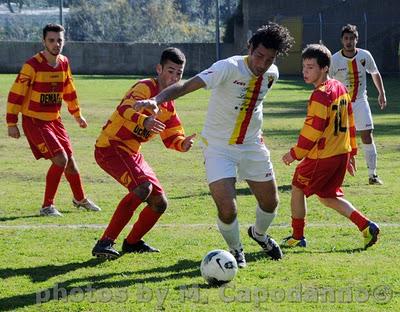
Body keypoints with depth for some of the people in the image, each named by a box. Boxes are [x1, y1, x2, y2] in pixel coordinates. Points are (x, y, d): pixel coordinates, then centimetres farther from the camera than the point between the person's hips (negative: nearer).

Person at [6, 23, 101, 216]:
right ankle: (47, 206, -6)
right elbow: (16, 94, -16)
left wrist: (77, 115, 26)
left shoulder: (63, 63, 3)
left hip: (54, 120, 7)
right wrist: (12, 123, -16)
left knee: (69, 160, 14)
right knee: (60, 159, -17)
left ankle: (80, 199, 37)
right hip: (34, 121, -7)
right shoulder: (32, 66, -19)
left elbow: (69, 91, 19)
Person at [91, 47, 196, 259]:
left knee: (160, 203, 8)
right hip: (111, 147, -9)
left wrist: (183, 144, -6)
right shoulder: (146, 87, -14)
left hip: (132, 154, 9)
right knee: (143, 187, -30)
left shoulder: (168, 105, 13)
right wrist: (144, 121, -53)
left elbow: (171, 138, 18)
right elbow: (125, 108, -33)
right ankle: (105, 243, -28)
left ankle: (132, 242, 29)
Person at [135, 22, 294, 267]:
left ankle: (259, 234, 49)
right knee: (227, 210, -16)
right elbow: (188, 85, -38)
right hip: (219, 147, -6)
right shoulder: (229, 67, -26)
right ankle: (236, 250, 16)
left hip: (252, 146, 6)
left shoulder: (272, 74, -6)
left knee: (270, 202, 14)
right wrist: (157, 100, -53)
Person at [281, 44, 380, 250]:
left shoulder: (320, 96, -20)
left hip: (322, 157, -8)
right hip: (342, 154, 8)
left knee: (297, 188, 11)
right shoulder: (340, 88, 8)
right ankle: (366, 226, 6)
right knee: (328, 197, 18)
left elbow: (312, 132, -20)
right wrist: (351, 151, 22)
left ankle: (297, 237, 18)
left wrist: (295, 154, -8)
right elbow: (349, 122, 15)